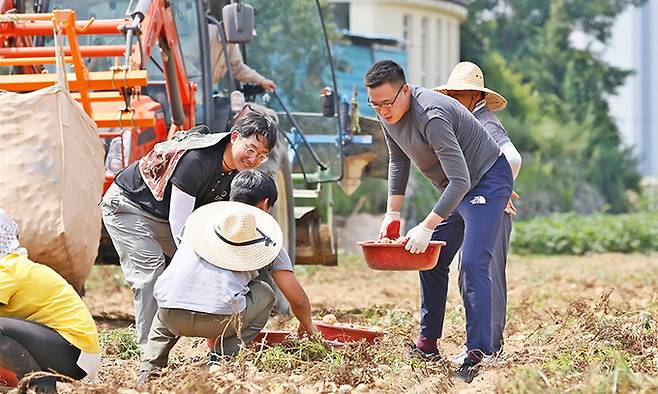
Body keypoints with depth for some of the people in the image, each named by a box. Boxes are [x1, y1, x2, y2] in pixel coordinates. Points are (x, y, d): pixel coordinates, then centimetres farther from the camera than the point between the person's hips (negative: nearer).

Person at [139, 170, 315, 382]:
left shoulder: (200, 216, 28)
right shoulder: (267, 241, 18)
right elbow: (297, 298, 19)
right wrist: (308, 326, 42)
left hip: (171, 316, 4)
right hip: (218, 320, -4)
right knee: (264, 294, 26)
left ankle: (150, 370, 23)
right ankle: (223, 360, 12)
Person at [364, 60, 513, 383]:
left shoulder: (431, 116, -33)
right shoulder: (387, 114, -5)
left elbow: (461, 181, -34)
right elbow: (398, 161, 13)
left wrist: (426, 227, -33)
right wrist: (392, 213, 9)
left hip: (487, 179, -10)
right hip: (453, 190, 10)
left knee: (473, 264, -21)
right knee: (430, 262, 12)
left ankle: (478, 355, -22)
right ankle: (428, 345, 20)